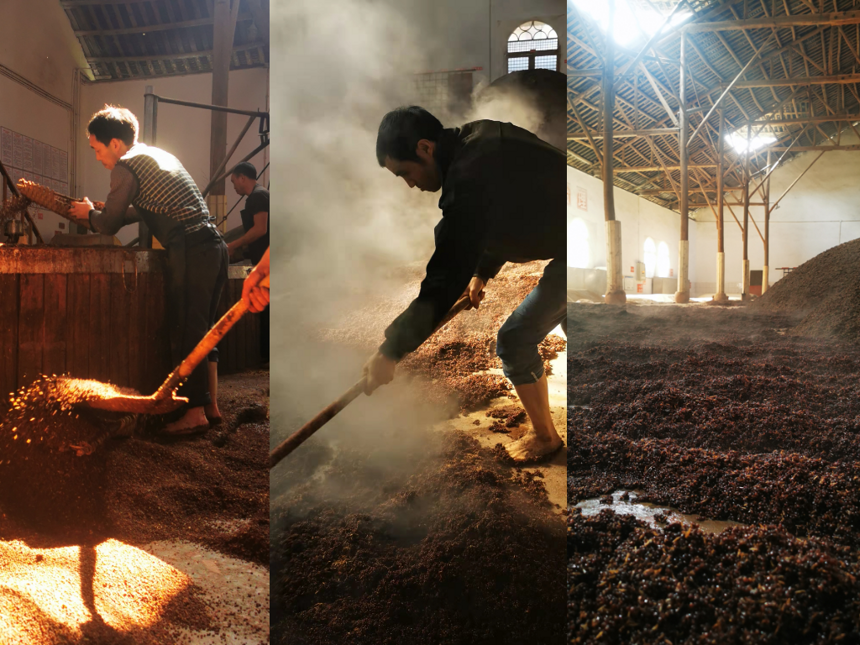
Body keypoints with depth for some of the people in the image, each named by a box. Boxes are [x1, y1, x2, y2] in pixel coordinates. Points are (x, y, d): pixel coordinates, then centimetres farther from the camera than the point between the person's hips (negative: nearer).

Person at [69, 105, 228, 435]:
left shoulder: (126, 167, -4)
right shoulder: (160, 156, 22)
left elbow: (108, 226, 1)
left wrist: (88, 213, 21)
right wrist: (101, 212, 30)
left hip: (190, 252, -9)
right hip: (215, 246, 9)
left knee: (185, 333, -2)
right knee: (202, 331, 15)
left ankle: (195, 413, 2)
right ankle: (211, 406, 18)